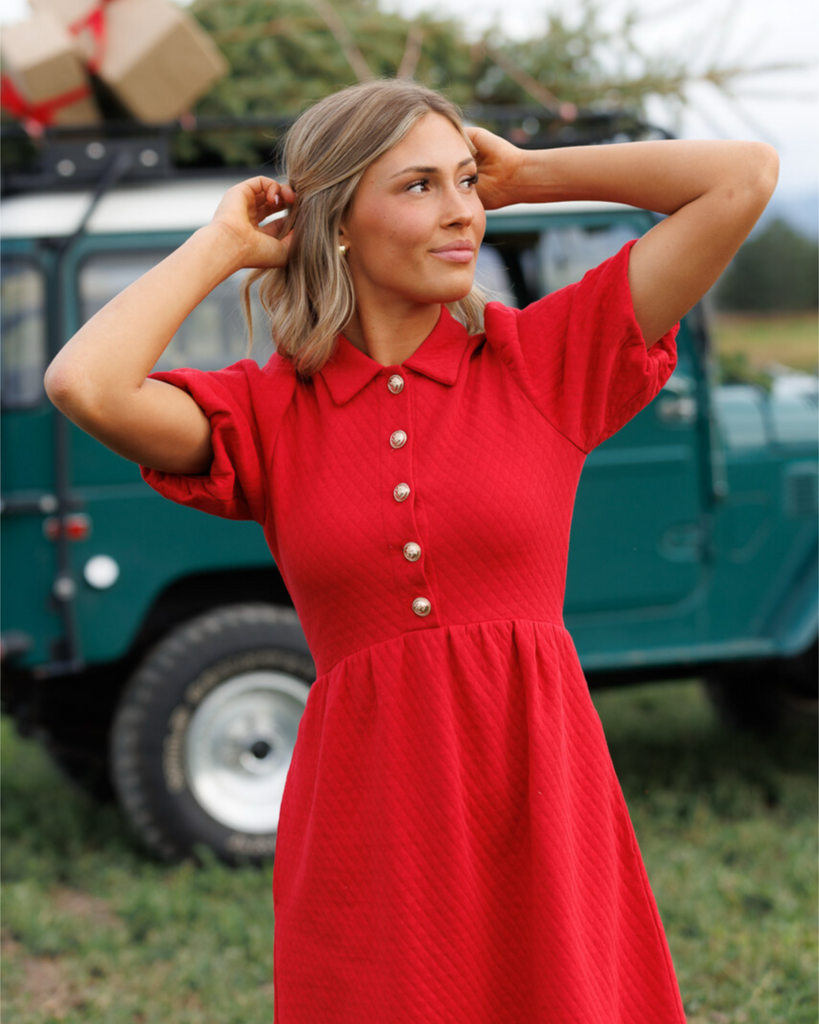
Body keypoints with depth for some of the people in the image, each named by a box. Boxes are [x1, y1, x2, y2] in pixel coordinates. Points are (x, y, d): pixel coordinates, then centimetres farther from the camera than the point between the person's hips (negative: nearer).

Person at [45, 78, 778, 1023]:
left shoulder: (541, 358, 4)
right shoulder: (268, 411, 5)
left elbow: (745, 176, 0)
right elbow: (82, 385, -15)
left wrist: (526, 175, 6)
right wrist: (221, 244, 0)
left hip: (535, 799, 0)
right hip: (363, 825, 0)